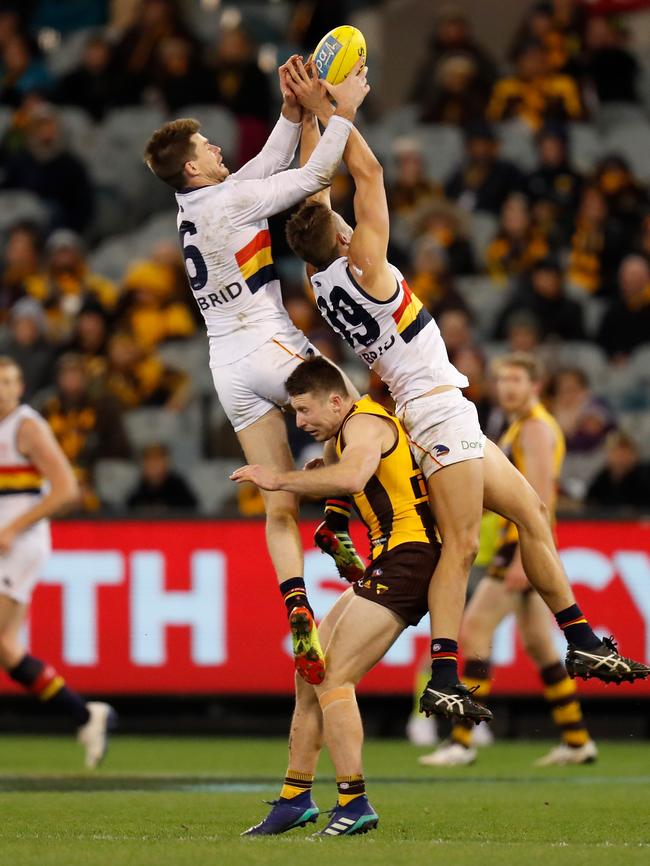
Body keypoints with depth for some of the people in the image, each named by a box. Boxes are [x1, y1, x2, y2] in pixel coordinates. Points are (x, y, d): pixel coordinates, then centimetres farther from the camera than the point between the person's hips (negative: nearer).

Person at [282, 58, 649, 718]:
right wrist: (321, 109, -8)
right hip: (438, 409, -10)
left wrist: (309, 116, 15)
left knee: (532, 514, 11)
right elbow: (368, 172, -12)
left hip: (449, 418, 10)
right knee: (461, 545, -17)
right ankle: (442, 681, -25)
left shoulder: (320, 279, 9)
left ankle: (582, 644, 11)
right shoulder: (360, 265, -12)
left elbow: (314, 194, 16)